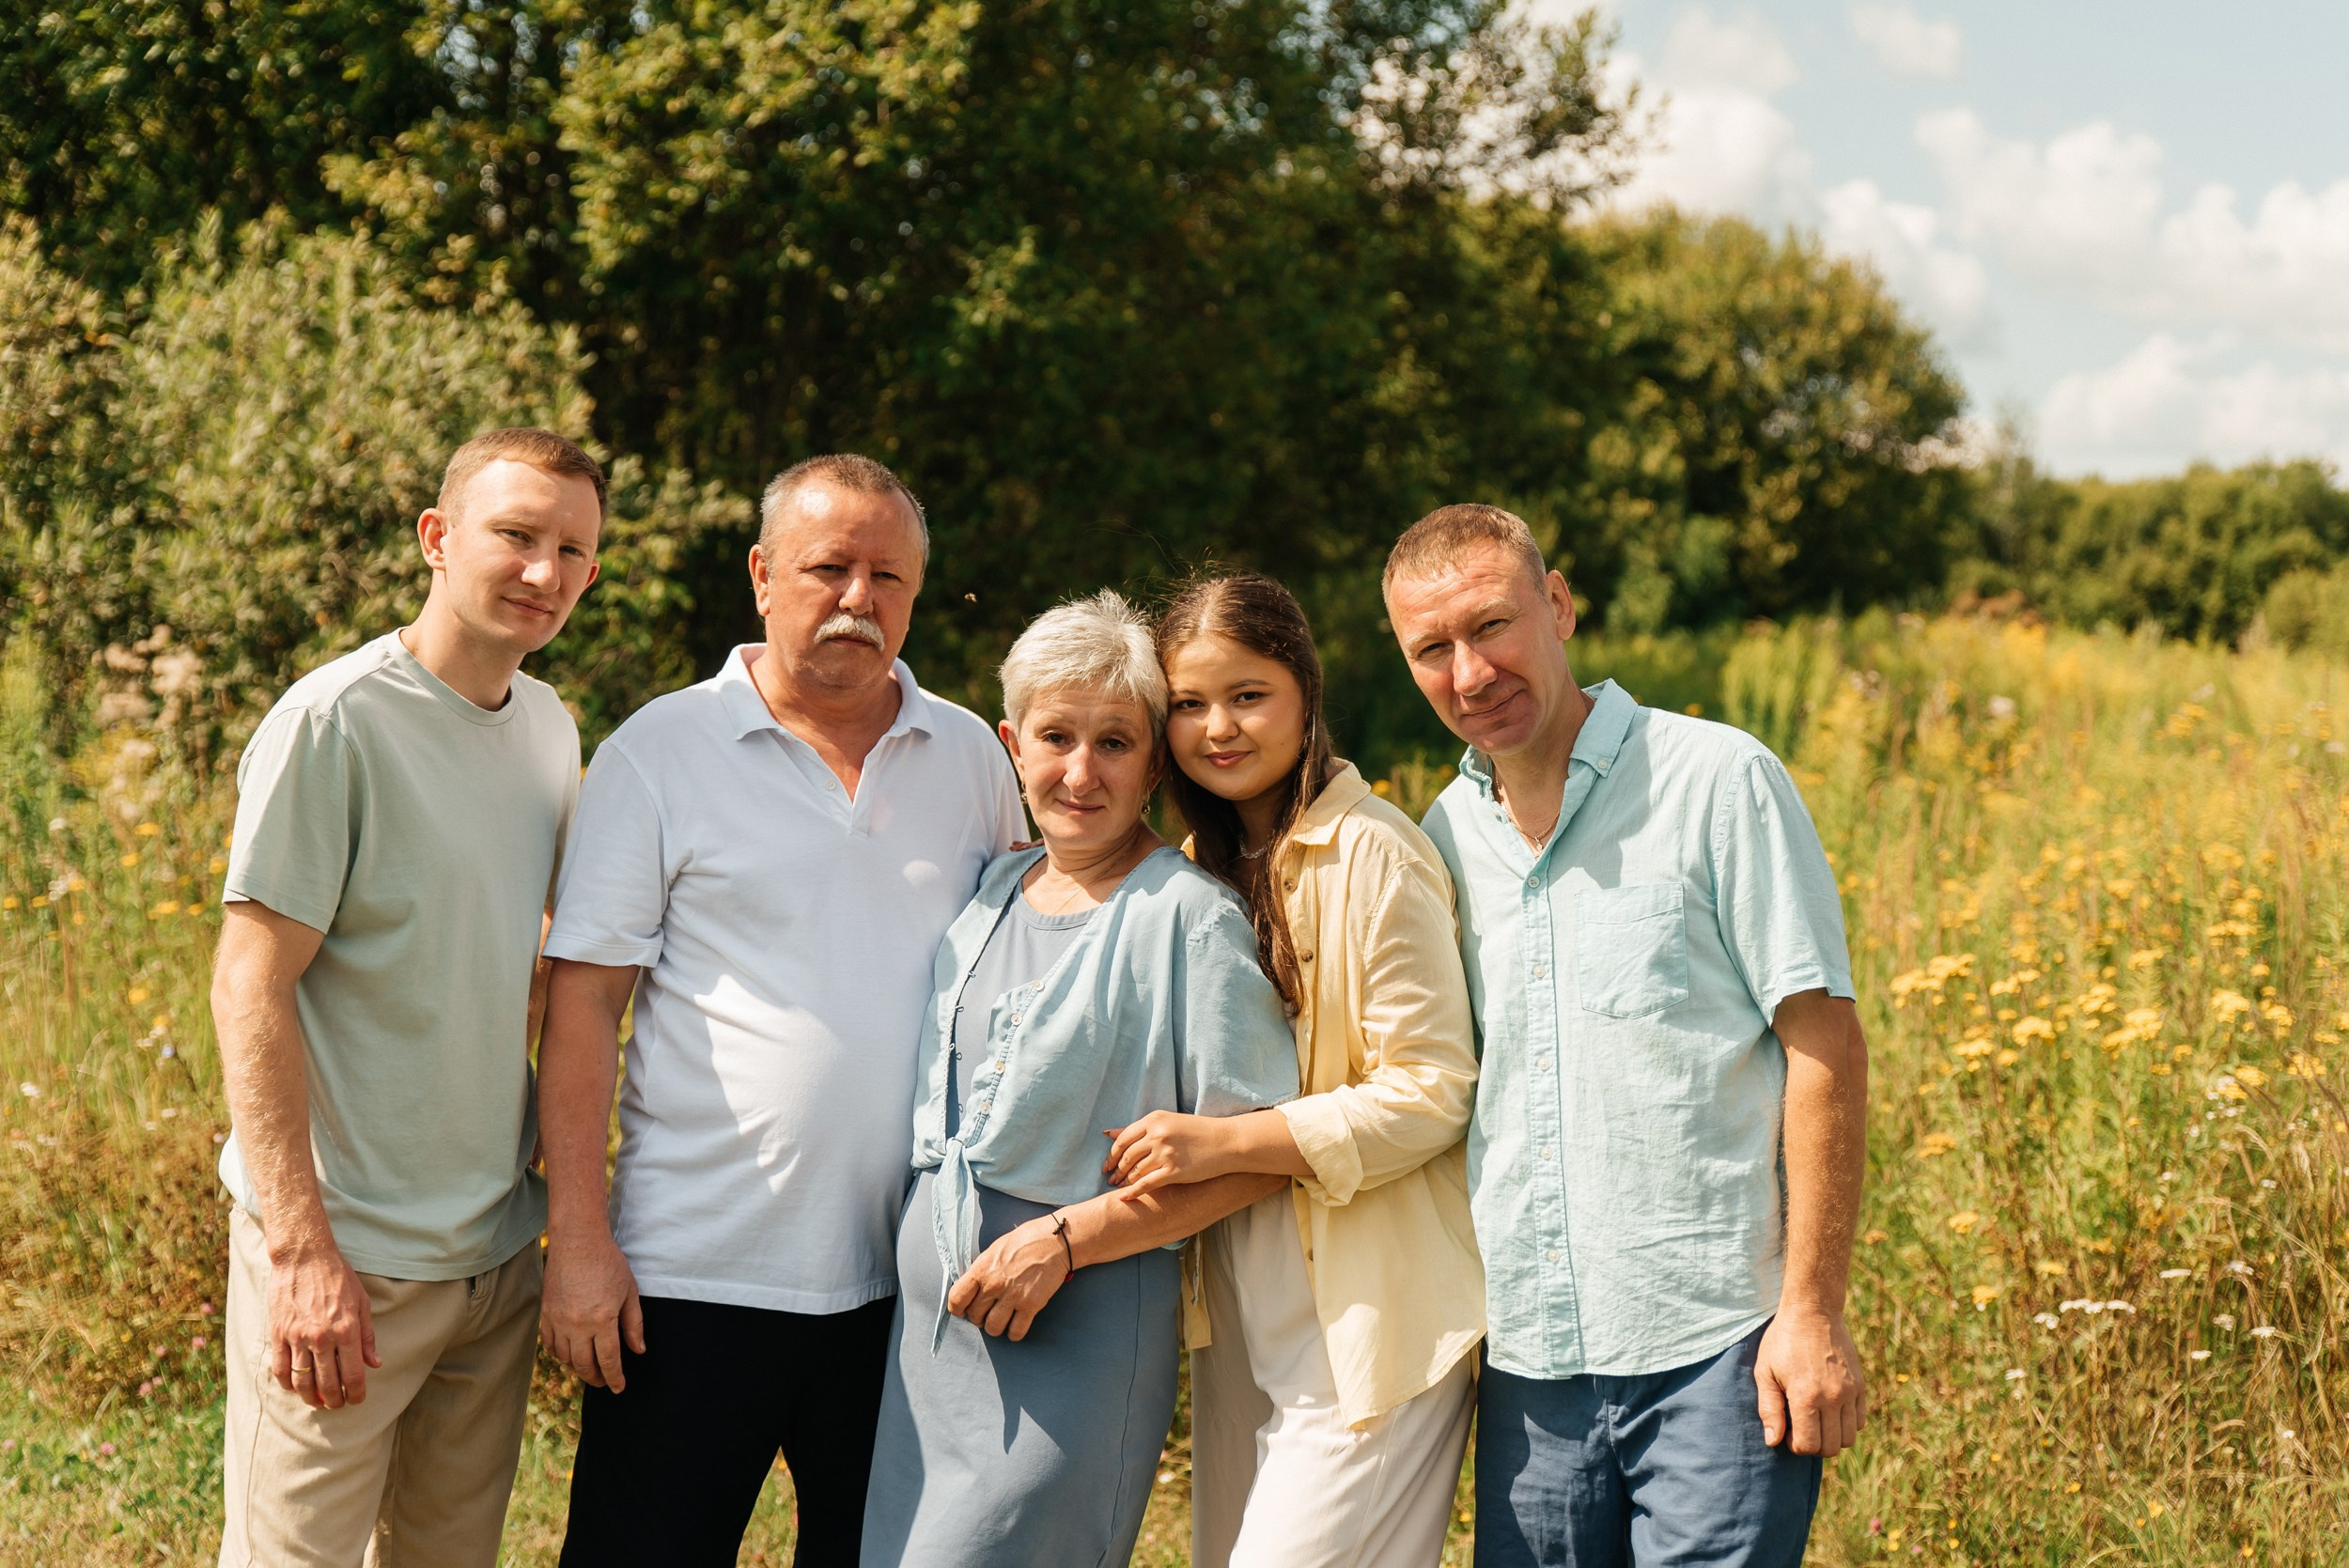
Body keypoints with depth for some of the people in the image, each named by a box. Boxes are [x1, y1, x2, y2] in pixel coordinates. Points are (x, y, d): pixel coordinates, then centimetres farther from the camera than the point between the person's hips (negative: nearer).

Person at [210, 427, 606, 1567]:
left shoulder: (550, 727, 8)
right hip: (346, 1257, -7)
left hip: (501, 1253, 7)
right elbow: (251, 984, -15)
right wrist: (302, 1248, -20)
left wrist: (561, 1201, 12)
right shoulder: (333, 722, -13)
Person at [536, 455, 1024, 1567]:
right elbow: (583, 1001, -4)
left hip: (907, 1281, 4)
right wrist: (578, 1238, -11)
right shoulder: (660, 752, -2)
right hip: (695, 1268, -3)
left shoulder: (970, 757, 9)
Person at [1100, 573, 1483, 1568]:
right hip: (1243, 1314, 8)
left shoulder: (1371, 857, -13)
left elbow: (1433, 1094, -16)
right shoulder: (1207, 862, 12)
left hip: (1369, 1311, -8)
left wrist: (1222, 1142, -20)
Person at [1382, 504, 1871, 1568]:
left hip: (1713, 1349, -5)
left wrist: (1813, 1314, -11)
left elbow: (1825, 1047, -6)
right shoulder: (1444, 837, 10)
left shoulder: (1720, 782, -5)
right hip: (1527, 1359, 5)